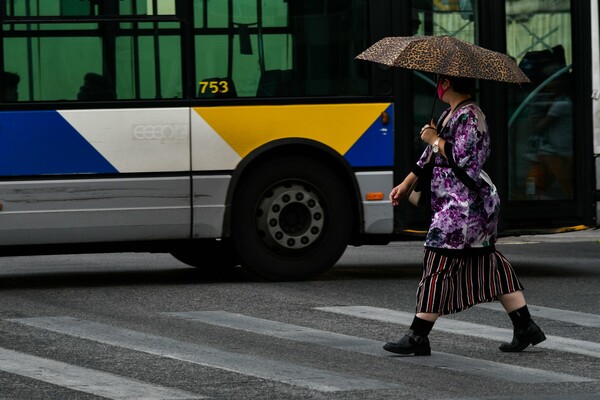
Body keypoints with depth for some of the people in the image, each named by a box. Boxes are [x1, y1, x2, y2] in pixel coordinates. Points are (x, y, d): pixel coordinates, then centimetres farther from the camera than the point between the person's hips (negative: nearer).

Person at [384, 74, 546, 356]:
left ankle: (418, 336, -5)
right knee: (487, 263, 10)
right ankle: (525, 328, 12)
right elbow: (432, 154, 24)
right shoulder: (449, 114, 16)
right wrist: (407, 183, 23)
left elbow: (461, 156, -24)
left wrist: (435, 140, -9)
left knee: (438, 262, -8)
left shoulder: (469, 116, -14)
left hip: (464, 203, -10)